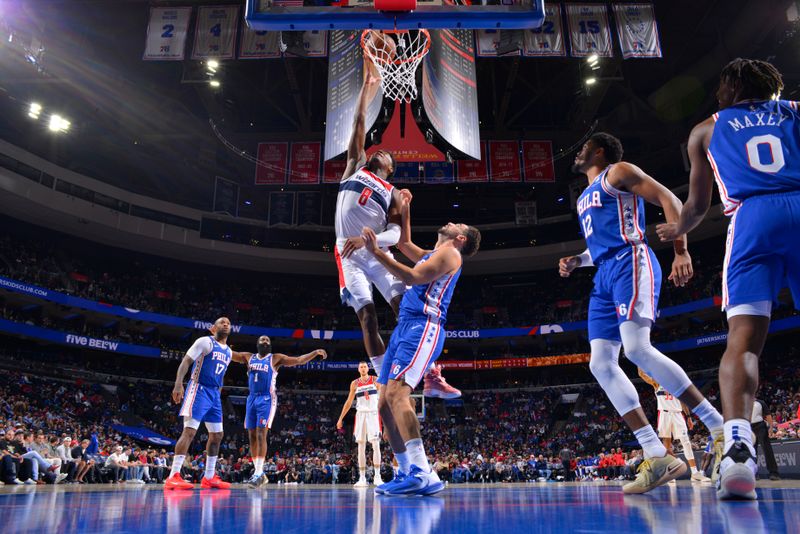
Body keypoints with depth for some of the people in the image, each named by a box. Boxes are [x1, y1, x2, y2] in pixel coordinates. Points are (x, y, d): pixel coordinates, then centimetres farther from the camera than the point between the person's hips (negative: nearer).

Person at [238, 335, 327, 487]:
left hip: (267, 399, -5)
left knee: (261, 435, -13)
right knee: (252, 436, 6)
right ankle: (258, 472, 15)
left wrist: (315, 353, -18)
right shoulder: (249, 357, 14)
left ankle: (258, 473, -12)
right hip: (252, 399, 5)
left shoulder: (276, 358, 3)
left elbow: (298, 360, -5)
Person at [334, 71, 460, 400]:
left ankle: (431, 378, -11)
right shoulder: (356, 167, 18)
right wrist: (366, 91, 14)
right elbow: (359, 128, 12)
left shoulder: (393, 193, 15)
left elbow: (397, 233, 1)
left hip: (377, 252, 1)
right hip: (349, 254, 0)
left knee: (406, 306, -12)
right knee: (367, 316, -8)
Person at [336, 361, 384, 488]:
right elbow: (349, 402, 12)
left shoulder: (375, 380, 1)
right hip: (361, 414, 2)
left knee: (376, 445, -9)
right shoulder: (355, 383, 7)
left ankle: (377, 476, -4)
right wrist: (340, 418, 10)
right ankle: (362, 478, 5)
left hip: (373, 413, -2)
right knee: (361, 446, 1)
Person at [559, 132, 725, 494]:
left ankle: (719, 426, -12)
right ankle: (657, 458, -7)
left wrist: (680, 251, -17)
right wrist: (576, 261, 16)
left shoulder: (619, 172, 6)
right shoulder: (585, 197, 31)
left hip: (630, 262, -8)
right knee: (601, 364, -6)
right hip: (604, 276, 8)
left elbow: (669, 200, -4)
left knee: (637, 349, -26)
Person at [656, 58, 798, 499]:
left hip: (752, 219, -1)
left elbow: (698, 204, 24)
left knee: (743, 338, -12)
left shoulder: (706, 129, 22)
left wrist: (677, 230, 43)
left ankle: (738, 443, -30)